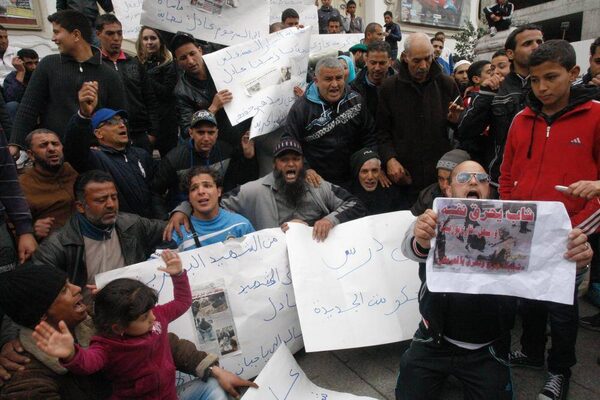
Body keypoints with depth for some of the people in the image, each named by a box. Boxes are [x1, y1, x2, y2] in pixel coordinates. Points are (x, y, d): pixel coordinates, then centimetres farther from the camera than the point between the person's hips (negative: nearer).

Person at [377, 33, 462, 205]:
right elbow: (382, 130, 3)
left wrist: (456, 120, -5)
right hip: (405, 173, -1)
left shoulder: (447, 84, 7)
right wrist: (389, 158, -11)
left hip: (442, 171, 2)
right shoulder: (389, 87, 3)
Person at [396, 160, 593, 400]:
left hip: (487, 351, 1)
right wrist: (420, 241, -51)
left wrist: (575, 259, -39)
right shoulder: (435, 222, -7)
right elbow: (411, 247, -27)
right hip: (433, 343, 0)